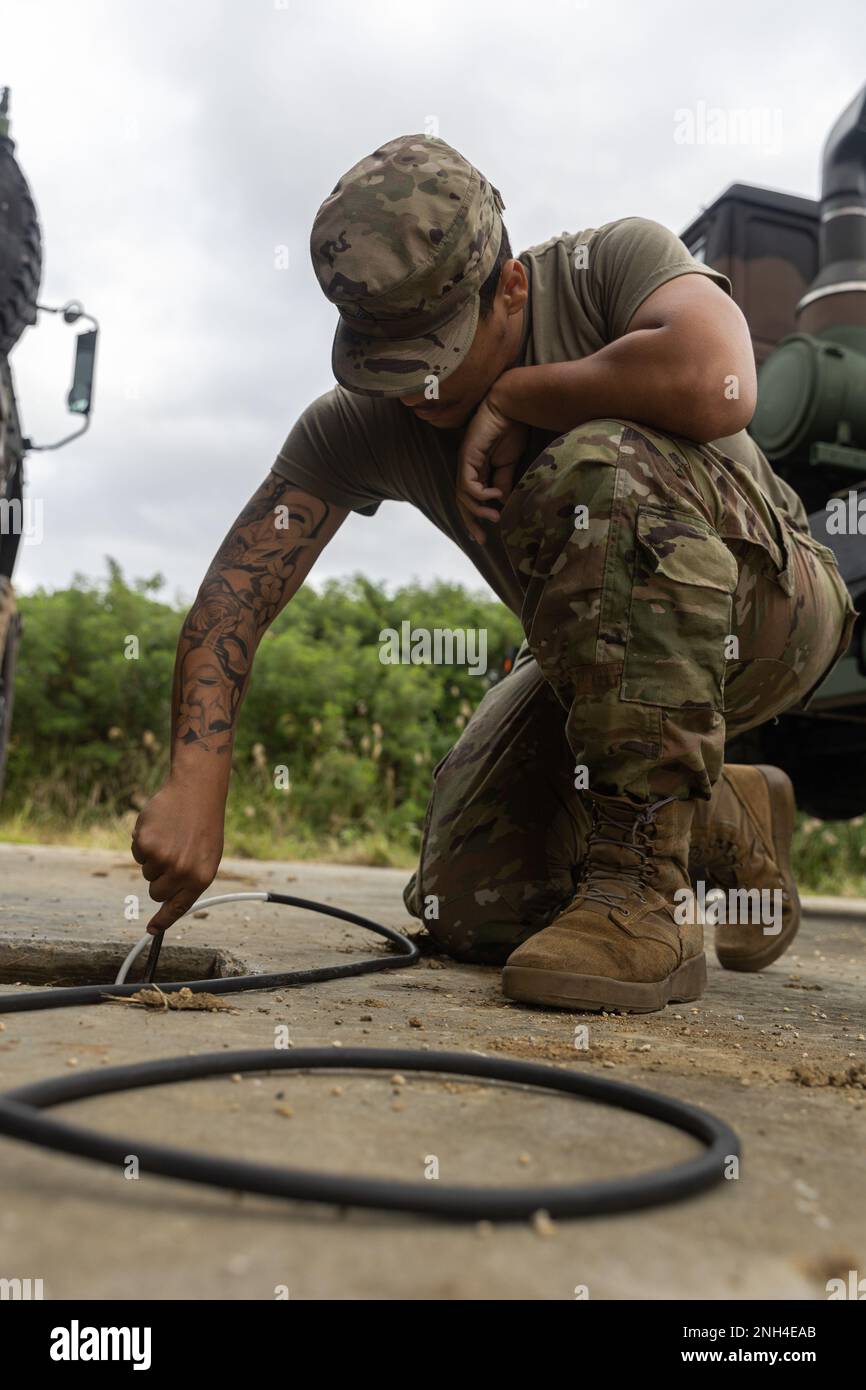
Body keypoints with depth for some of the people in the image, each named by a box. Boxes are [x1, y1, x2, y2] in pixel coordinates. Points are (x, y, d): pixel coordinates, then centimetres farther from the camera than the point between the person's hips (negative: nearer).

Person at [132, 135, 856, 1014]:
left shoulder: (614, 262, -20)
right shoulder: (359, 421, -12)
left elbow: (716, 386, -41)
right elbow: (234, 595, -17)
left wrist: (511, 397, -27)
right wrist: (195, 786, -30)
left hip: (771, 608, -4)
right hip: (599, 659, 5)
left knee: (603, 466, -36)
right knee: (466, 910, -5)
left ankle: (642, 887, -29)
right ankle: (732, 822, 18)